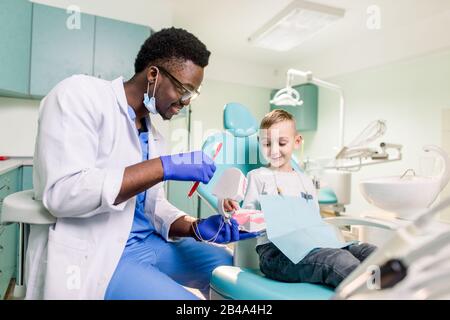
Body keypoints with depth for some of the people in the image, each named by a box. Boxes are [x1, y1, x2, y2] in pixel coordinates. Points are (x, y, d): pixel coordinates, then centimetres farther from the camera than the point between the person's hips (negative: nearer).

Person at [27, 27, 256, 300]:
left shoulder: (154, 136, 9)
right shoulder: (80, 94, -13)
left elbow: (154, 206, 9)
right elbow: (61, 193, -25)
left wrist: (197, 228, -9)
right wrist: (164, 166, -27)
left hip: (148, 244, 8)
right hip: (91, 256, -7)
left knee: (228, 265, 8)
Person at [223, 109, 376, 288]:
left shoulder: (305, 180, 25)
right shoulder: (257, 176, 9)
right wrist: (233, 211, -21)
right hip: (275, 251, -6)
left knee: (368, 251, -17)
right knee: (341, 261, -32)